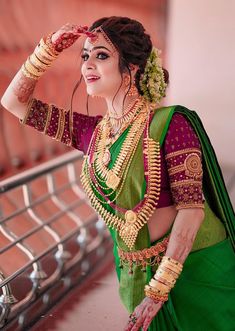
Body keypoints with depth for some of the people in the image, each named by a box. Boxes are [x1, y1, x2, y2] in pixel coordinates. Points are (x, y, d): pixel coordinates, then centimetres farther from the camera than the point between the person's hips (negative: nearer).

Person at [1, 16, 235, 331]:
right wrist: (48, 49, -8)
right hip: (137, 271, 5)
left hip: (195, 266, -4)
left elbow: (191, 208, -21)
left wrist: (158, 289, -22)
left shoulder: (169, 123, -18)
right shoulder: (92, 132, 0)